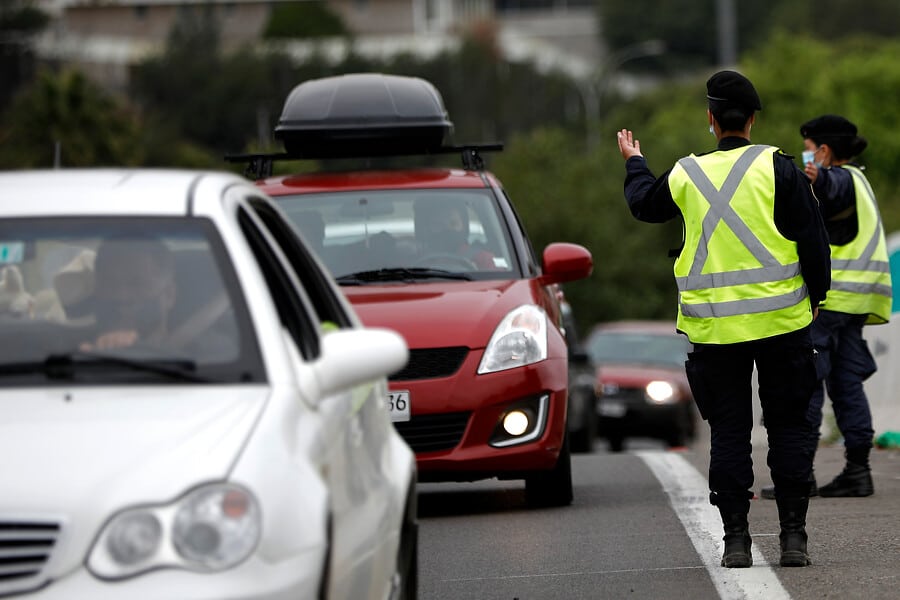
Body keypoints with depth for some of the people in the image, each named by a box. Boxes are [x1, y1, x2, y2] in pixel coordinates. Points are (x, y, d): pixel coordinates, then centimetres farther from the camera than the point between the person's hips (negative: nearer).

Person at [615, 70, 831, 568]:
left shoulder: (688, 175, 2)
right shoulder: (777, 167, -6)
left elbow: (644, 204, 24)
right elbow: (812, 237, -6)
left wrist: (633, 163, 44)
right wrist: (815, 295, 9)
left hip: (715, 330, 1)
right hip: (781, 321, -1)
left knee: (728, 432, 7)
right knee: (787, 426, 7)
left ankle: (735, 539, 3)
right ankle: (793, 535, 3)